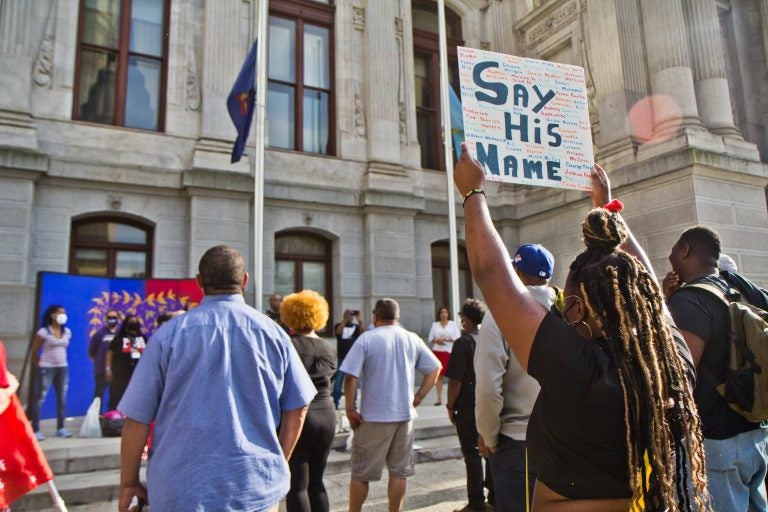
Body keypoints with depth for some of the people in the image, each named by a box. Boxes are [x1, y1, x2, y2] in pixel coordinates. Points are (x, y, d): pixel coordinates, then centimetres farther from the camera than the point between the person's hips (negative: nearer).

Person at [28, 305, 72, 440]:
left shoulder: (67, 332, 6)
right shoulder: (43, 331, -9)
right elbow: (34, 351, -2)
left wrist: (60, 361, 11)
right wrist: (39, 365, 2)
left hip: (63, 368, 6)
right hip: (46, 368, -5)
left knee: (62, 399, 7)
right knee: (39, 399, -3)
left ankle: (60, 428, 14)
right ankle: (35, 430, 1)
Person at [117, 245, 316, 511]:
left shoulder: (170, 334, -8)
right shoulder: (273, 332, -5)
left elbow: (137, 418, -5)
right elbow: (297, 409, 0)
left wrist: (128, 483, 8)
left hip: (183, 490, -1)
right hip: (258, 489, 1)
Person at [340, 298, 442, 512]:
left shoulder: (367, 339, -10)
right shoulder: (413, 339, 3)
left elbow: (350, 376, -15)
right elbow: (435, 369, 7)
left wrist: (350, 409, -7)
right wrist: (417, 398, 8)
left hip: (373, 416, -3)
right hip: (405, 415, 4)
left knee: (360, 473, 10)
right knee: (399, 472, 13)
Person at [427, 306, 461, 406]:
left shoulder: (453, 324, 7)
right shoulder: (435, 324, 13)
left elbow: (457, 337, -1)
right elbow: (430, 338, 12)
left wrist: (446, 339, -13)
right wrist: (436, 340, -9)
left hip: (450, 351, -2)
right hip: (437, 351, 2)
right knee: (438, 374, -2)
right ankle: (439, 398, 3)